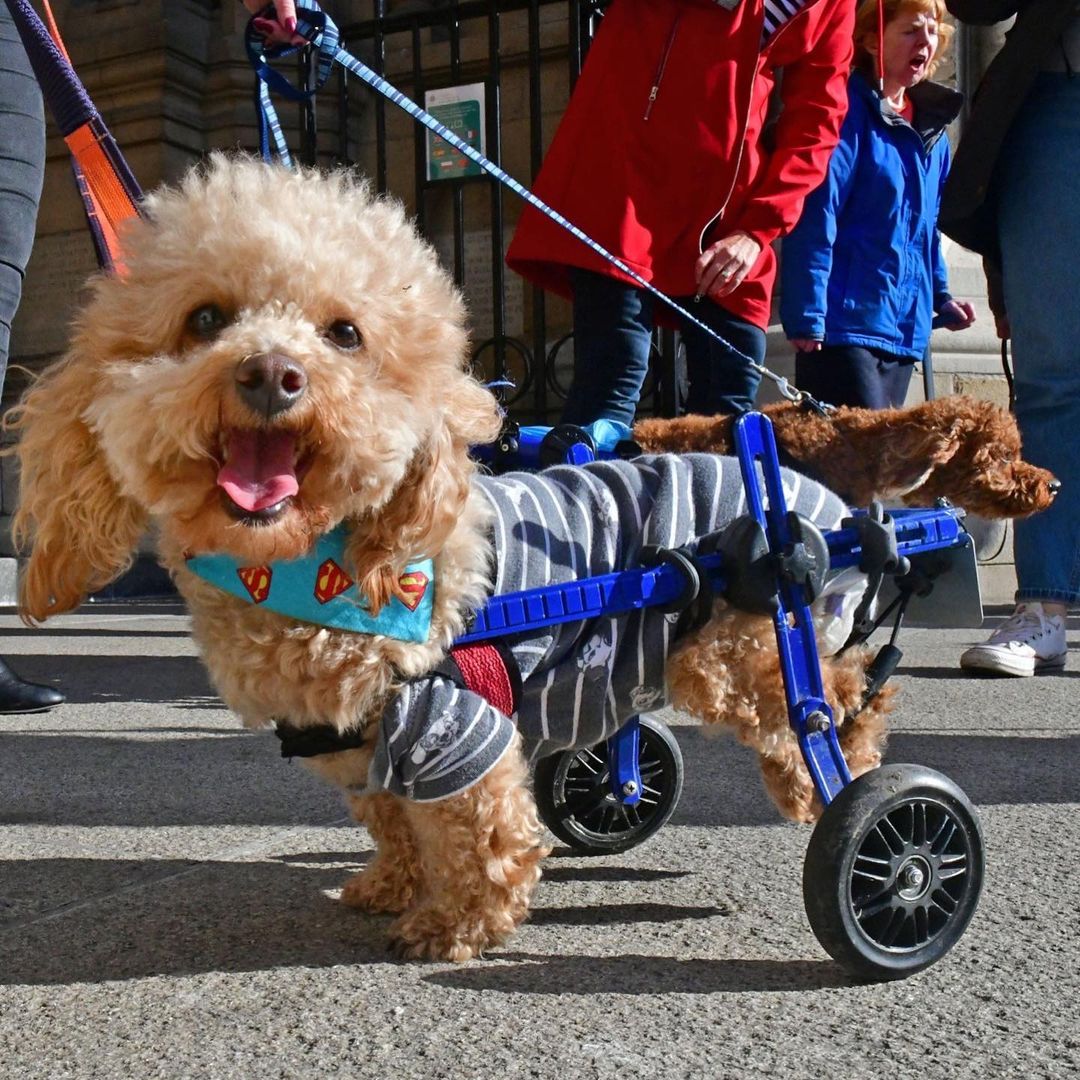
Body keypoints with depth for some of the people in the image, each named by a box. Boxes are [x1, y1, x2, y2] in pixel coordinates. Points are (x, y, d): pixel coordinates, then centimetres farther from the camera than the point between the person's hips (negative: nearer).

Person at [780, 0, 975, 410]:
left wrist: (939, 297, 15)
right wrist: (807, 319, -18)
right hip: (845, 323, -8)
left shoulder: (932, 129, 17)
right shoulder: (849, 113, -8)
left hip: (904, 329, 8)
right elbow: (815, 222, -14)